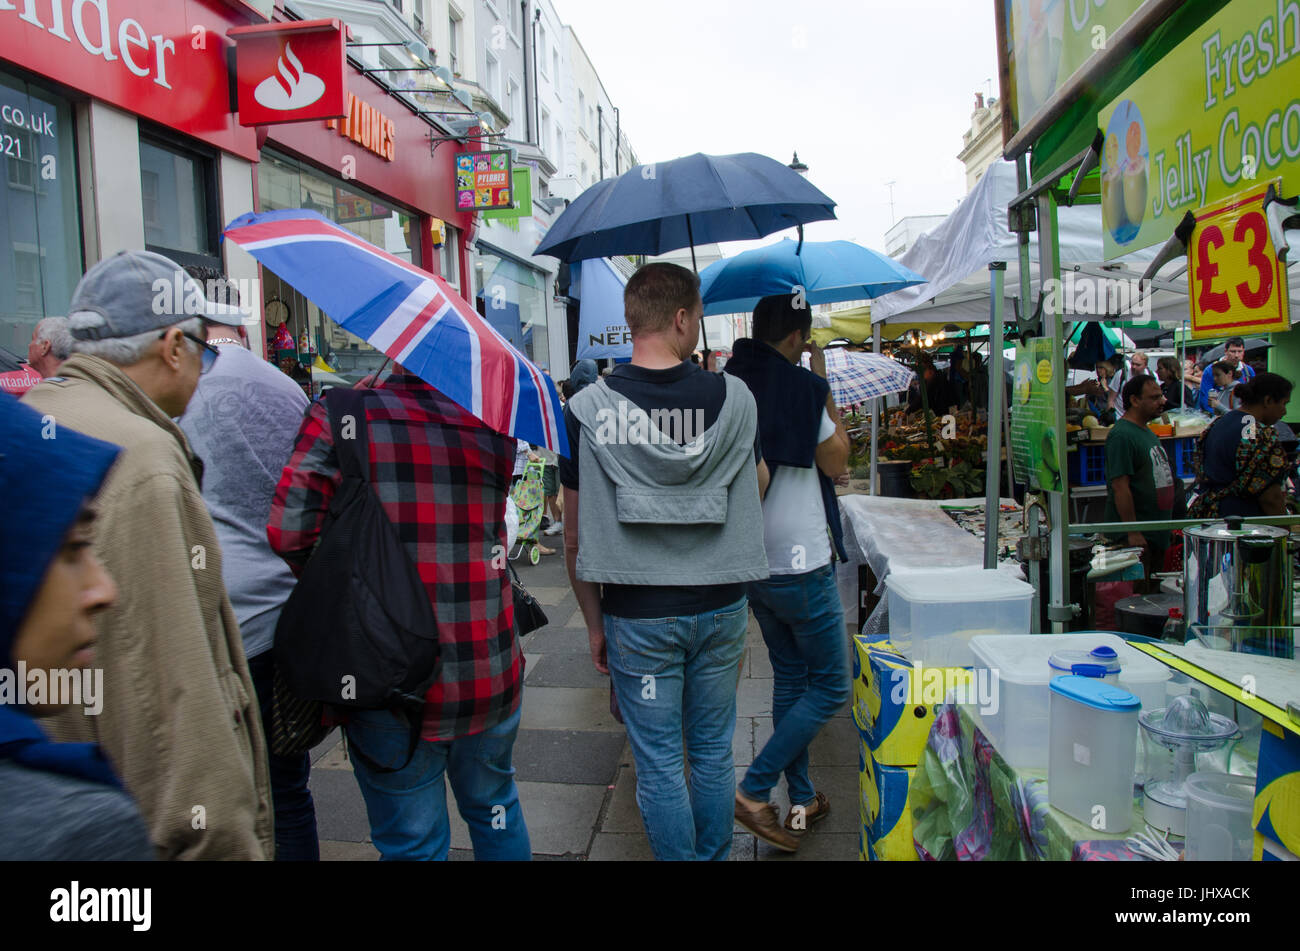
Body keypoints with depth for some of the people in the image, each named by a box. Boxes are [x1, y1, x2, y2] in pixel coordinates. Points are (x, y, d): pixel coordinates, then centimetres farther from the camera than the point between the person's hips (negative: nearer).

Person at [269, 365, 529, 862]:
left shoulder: (339, 415, -9)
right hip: (490, 674, 3)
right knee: (494, 808, 27)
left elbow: (287, 532, -17)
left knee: (412, 843, 15)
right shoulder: (492, 425, -1)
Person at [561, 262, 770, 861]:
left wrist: (595, 623, 5)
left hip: (636, 615, -2)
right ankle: (715, 856, 36)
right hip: (720, 609, 3)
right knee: (713, 753, 19)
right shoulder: (734, 398, -8)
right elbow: (759, 486, 9)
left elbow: (576, 540, -6)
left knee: (659, 764, 11)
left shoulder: (587, 410, -11)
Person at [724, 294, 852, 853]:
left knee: (790, 678, 19)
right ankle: (753, 791, 4)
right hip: (801, 565, -7)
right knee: (830, 687, 7)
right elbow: (836, 461, -4)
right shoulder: (800, 386, -15)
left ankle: (802, 800, 29)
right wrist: (823, 384, 0)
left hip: (752, 563, 7)